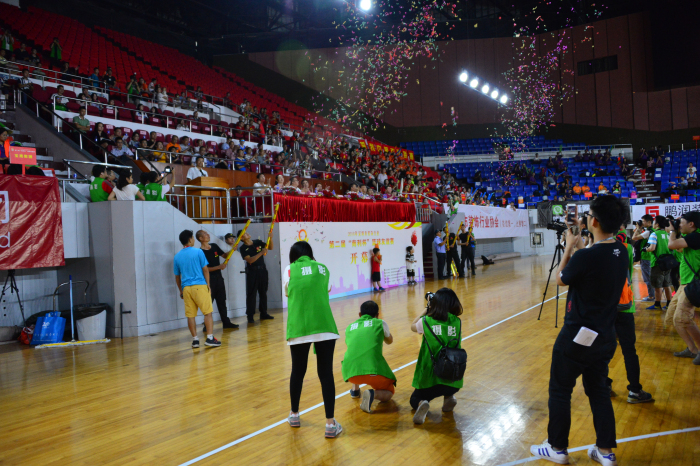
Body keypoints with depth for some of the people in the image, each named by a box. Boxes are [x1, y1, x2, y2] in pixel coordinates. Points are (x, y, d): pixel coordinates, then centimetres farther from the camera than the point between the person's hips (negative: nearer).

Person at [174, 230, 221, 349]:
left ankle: (195, 339, 9)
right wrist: (208, 284, 5)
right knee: (207, 312, 0)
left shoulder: (177, 256, 10)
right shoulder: (198, 252, -3)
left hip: (186, 288, 4)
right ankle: (210, 338, -6)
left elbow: (177, 276, 15)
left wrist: (181, 290, 25)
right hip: (200, 286, -4)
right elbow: (205, 270, -3)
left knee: (190, 315, 7)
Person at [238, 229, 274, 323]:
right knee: (251, 294, -3)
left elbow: (270, 248, 7)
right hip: (252, 272, -5)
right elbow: (250, 260, -18)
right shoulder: (243, 248, -7)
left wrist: (270, 238, -9)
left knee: (263, 292, 11)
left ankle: (263, 313, 21)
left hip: (262, 270, 5)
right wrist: (261, 253, -26)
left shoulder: (258, 242, 6)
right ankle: (250, 316, 0)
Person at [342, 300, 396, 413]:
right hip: (374, 370, -4)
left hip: (351, 372, 4)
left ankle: (355, 390, 32)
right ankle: (373, 394, -10)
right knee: (388, 392, 22)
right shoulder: (380, 323, 15)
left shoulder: (349, 327, 22)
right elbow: (389, 341, 36)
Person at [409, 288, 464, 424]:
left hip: (430, 377, -3)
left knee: (414, 400, 23)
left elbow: (413, 326, 15)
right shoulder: (457, 322, -2)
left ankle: (422, 404, -11)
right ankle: (449, 397, 12)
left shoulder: (426, 321, -9)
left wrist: (426, 309, 21)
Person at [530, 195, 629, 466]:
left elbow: (560, 279, -6)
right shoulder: (621, 253, -2)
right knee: (598, 391, 19)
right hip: (605, 336, 7)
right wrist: (579, 247, 9)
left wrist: (569, 246, 3)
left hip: (578, 336, -7)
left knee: (560, 390, 9)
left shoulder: (585, 256, -25)